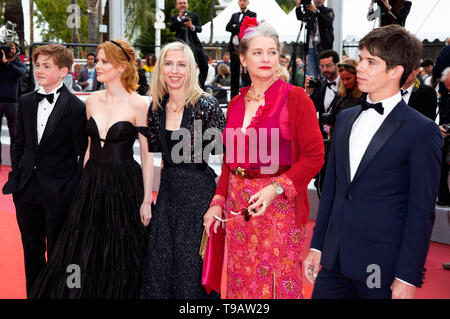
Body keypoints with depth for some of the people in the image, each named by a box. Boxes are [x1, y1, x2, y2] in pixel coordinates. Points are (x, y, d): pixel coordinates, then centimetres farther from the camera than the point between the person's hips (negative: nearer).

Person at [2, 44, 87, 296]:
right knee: (32, 250, 17)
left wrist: (74, 190, -11)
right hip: (27, 190, 5)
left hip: (58, 193, -5)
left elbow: (84, 155, -9)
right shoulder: (26, 102, 6)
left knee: (57, 254, 7)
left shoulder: (76, 108, -11)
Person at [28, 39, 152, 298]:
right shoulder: (92, 100, 6)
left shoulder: (138, 104, -10)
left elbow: (147, 154, -9)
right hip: (92, 183, 5)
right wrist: (85, 185, 11)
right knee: (83, 253, 11)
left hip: (124, 185, -5)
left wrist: (147, 199, -11)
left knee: (119, 257, 6)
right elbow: (90, 147, 13)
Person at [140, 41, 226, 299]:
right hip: (168, 191, 6)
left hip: (198, 193, -6)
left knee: (192, 267, 2)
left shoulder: (206, 105, -12)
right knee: (159, 266, 10)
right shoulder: (156, 108, 6)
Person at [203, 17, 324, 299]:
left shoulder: (295, 98, -5)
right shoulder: (236, 103, 12)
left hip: (279, 204, -5)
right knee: (241, 280, 11)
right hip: (238, 206, 5)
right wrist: (218, 202, 8)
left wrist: (276, 188, -19)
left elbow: (314, 156, -10)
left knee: (278, 282, 1)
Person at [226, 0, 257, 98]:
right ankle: (233, 99, 14)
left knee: (246, 75, -9)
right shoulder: (234, 15, 20)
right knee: (234, 75, 9)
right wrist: (240, 28, -7)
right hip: (234, 49, 5)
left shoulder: (252, 15, 5)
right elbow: (227, 27, 5)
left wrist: (235, 27, -8)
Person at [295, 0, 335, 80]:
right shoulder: (309, 12, 17)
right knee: (311, 77, 0)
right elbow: (300, 17, 0)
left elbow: (328, 22, -12)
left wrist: (316, 12, -24)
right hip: (311, 48, 3)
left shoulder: (328, 11, 7)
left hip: (323, 47, -3)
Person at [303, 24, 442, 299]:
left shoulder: (422, 131, -8)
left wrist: (408, 277, -13)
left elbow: (421, 211, -10)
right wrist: (317, 246, 12)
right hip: (335, 261, 6)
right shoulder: (345, 118, 11)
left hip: (383, 267, -5)